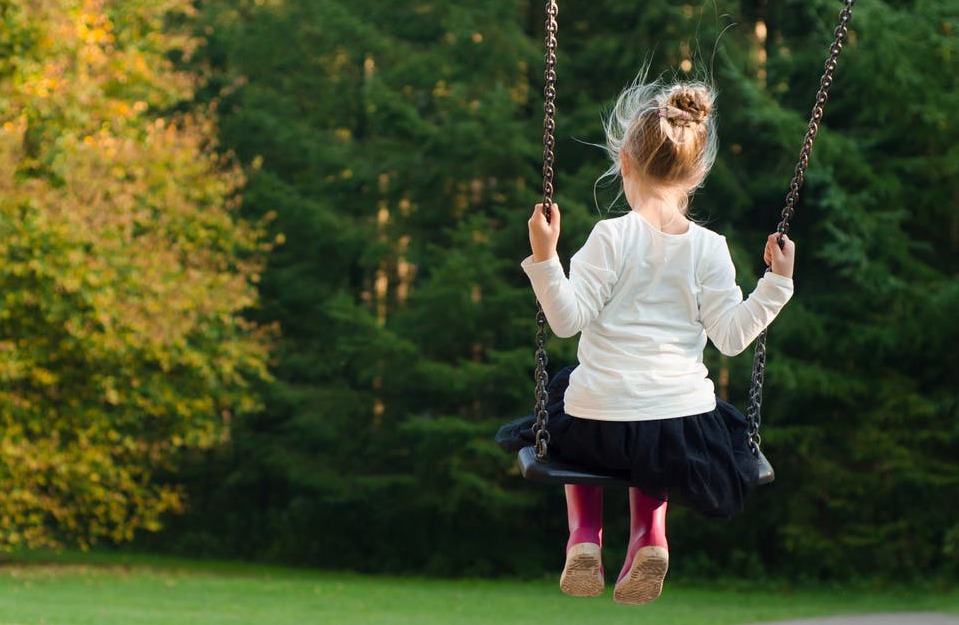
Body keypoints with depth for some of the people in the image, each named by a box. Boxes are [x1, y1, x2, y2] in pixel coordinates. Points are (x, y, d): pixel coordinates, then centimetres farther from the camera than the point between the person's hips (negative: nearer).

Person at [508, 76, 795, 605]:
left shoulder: (611, 237, -11)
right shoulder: (709, 248, -4)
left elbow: (567, 318, -14)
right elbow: (732, 336, -5)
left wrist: (544, 258, -18)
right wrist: (776, 284, 3)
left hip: (600, 427, -2)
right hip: (685, 432, 2)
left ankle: (584, 532, 18)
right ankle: (650, 533, 14)